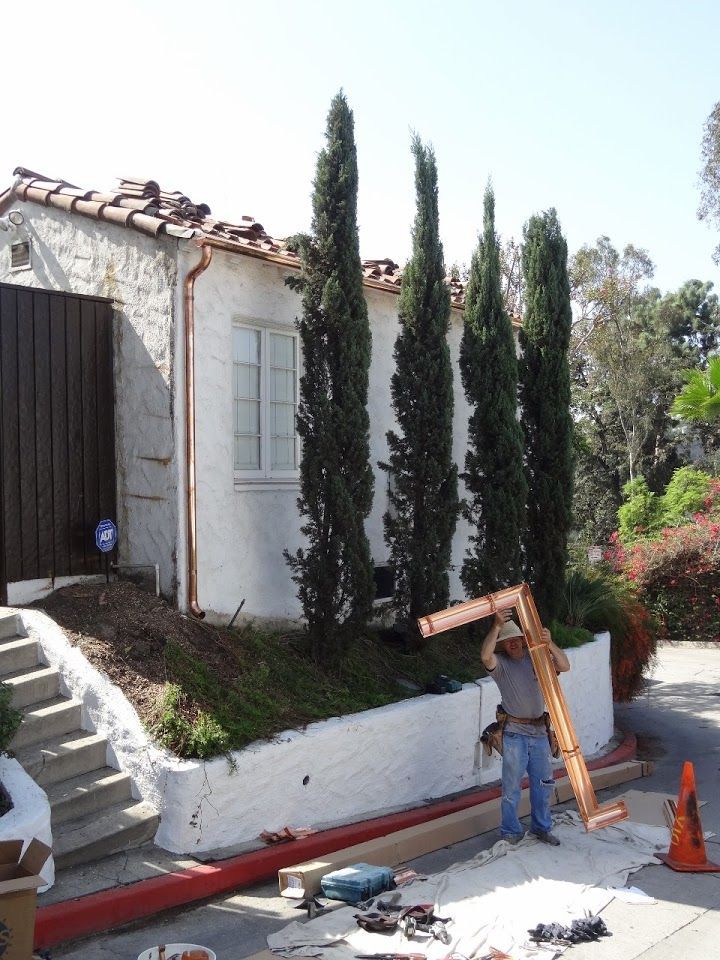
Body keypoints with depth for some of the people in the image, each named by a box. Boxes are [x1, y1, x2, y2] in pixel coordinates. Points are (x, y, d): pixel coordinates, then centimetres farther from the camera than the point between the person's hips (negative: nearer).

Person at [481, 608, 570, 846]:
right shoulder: (500, 663, -6)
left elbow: (564, 666, -8)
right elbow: (485, 656, -29)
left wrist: (549, 643, -24)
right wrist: (497, 626, -36)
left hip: (539, 730, 4)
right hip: (515, 732, -4)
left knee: (543, 782, 14)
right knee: (512, 786, 0)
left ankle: (542, 827, 31)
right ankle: (510, 831, 15)